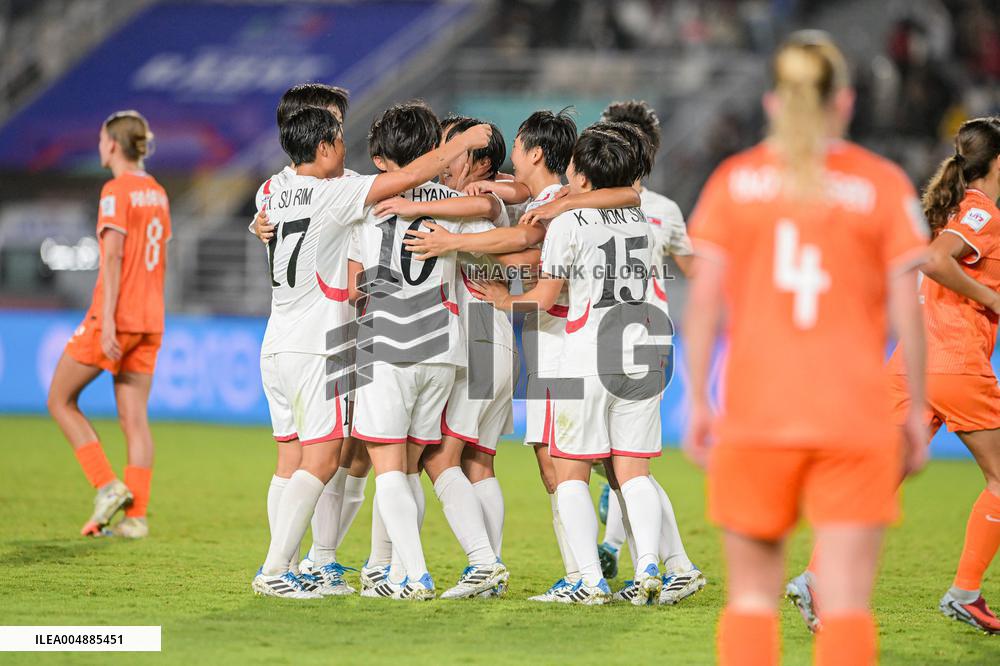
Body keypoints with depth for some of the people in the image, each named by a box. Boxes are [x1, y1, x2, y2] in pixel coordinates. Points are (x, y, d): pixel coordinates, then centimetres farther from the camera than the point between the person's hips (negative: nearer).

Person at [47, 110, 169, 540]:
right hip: (150, 320, 7)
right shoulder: (158, 194, 13)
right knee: (134, 418, 5)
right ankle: (135, 515, -1)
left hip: (115, 317, -7)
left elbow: (113, 256, -18)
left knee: (60, 400, 5)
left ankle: (107, 486, -5)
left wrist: (107, 320, -22)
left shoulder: (116, 191, -10)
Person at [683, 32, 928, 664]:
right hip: (855, 419, -1)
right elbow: (908, 309, -2)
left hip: (754, 415, 1)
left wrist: (697, 403, 7)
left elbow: (703, 301, 1)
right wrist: (917, 411, 7)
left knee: (752, 595, 12)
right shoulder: (884, 185, 1)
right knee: (845, 603, 0)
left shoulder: (732, 180, 4)